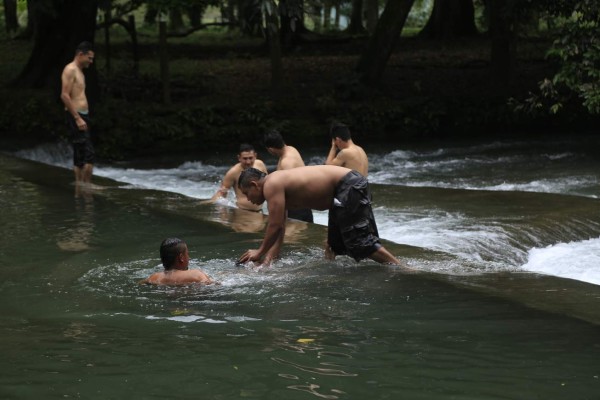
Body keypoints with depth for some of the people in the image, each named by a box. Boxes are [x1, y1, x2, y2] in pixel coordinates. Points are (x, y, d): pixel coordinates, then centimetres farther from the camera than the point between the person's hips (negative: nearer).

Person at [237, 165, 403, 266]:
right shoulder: (278, 186, 15)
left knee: (360, 241, -12)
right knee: (335, 244, 17)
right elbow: (279, 228, 17)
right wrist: (268, 257, 11)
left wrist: (260, 252, -3)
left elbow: (275, 226, -15)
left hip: (350, 186, -10)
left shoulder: (271, 185, -15)